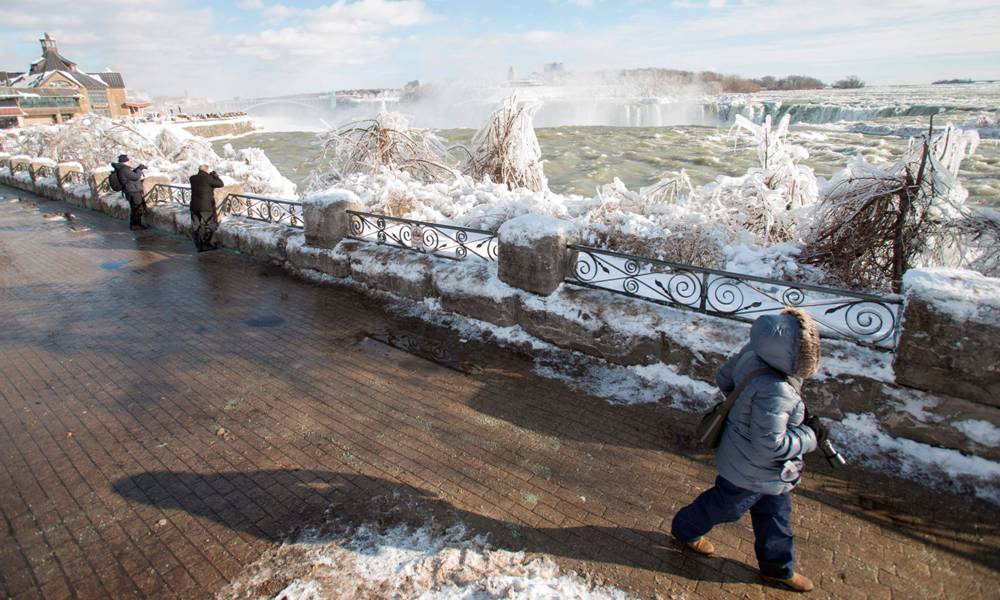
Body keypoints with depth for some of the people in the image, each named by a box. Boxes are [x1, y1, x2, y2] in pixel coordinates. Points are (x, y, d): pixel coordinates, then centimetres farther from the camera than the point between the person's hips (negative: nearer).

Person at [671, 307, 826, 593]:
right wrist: (811, 436, -20)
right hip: (752, 472, -8)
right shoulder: (774, 393, -41)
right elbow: (771, 444, -33)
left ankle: (777, 568, 47)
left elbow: (723, 377, 0)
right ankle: (685, 529, 48)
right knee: (724, 506, 20)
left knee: (776, 513, 26)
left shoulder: (752, 353, -16)